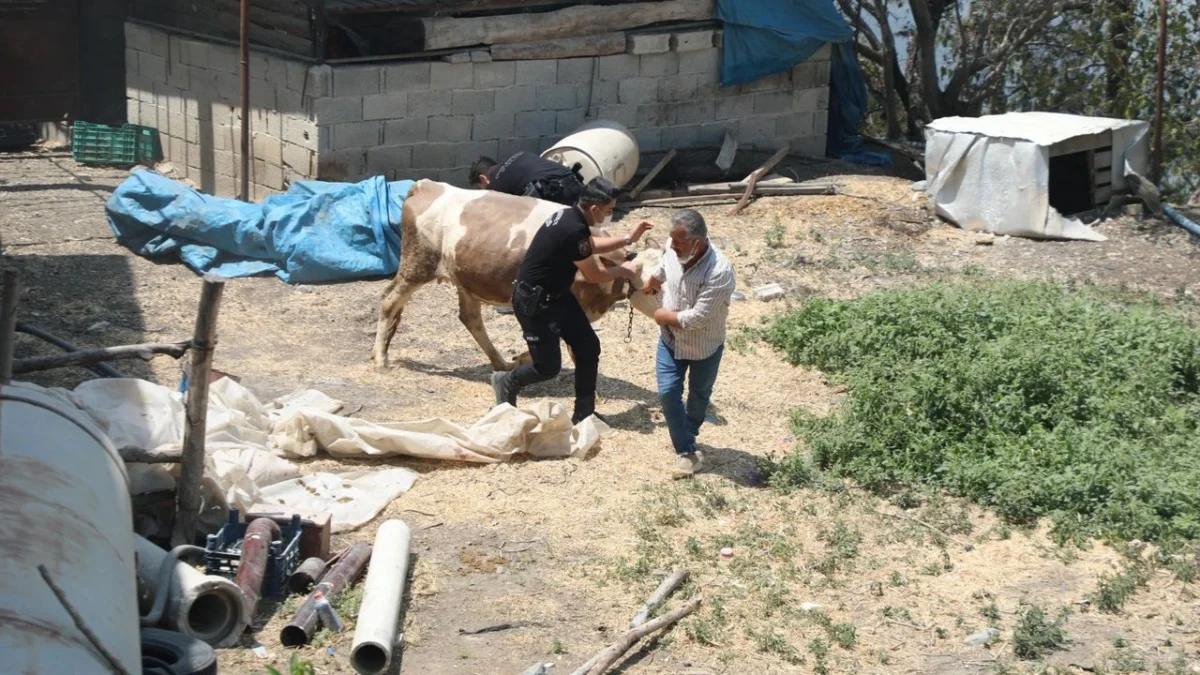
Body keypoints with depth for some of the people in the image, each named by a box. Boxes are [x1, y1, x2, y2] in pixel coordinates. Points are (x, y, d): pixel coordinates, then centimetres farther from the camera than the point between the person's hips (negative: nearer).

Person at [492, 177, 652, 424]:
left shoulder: (570, 217, 0)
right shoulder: (573, 230, -29)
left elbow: (592, 245, 22)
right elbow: (594, 275, -16)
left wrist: (628, 239, 17)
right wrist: (622, 270, 1)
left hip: (557, 296, 10)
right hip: (534, 302, -10)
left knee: (589, 348, 8)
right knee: (548, 367, -2)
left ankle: (583, 416, 18)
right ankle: (507, 382, 28)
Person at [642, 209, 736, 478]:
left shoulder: (719, 272, -36)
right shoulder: (674, 252, -17)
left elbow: (697, 318, -34)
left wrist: (664, 316, -18)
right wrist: (651, 283, 31)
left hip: (705, 347, -4)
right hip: (670, 340, 4)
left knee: (698, 396, 18)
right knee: (668, 393, -5)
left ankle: (688, 436, 44)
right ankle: (687, 451, 6)